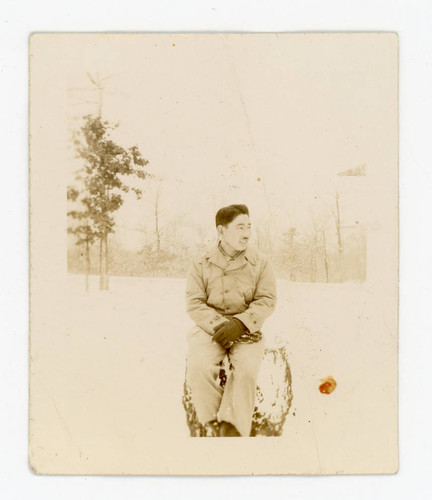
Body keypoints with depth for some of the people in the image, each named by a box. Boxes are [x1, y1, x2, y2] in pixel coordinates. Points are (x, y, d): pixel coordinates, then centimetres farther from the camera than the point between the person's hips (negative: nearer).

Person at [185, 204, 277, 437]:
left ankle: (231, 426, -15)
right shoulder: (202, 264, 4)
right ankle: (213, 421, -10)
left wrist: (239, 323, -16)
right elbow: (194, 303, -1)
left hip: (246, 330, 0)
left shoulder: (260, 262, 4)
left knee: (247, 367, -28)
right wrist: (218, 325, -17)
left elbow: (267, 300, -1)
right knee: (198, 366, -27)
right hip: (210, 328, 0)